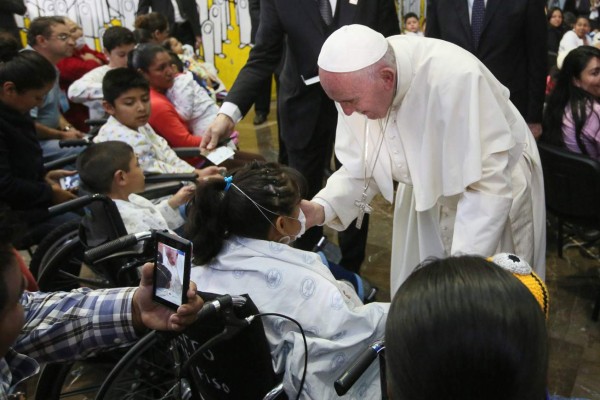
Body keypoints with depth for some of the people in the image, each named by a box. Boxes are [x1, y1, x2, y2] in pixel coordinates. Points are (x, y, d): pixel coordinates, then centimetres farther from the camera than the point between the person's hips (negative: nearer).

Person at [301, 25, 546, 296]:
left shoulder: (454, 78, -37)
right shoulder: (358, 82, -19)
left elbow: (489, 183, -33)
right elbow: (361, 168, -9)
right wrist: (322, 208, -27)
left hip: (496, 183, -4)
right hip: (427, 194, 5)